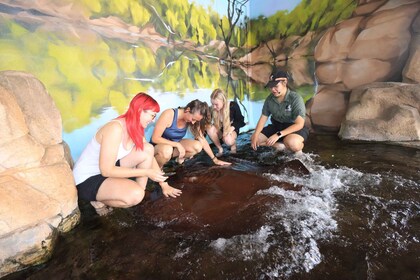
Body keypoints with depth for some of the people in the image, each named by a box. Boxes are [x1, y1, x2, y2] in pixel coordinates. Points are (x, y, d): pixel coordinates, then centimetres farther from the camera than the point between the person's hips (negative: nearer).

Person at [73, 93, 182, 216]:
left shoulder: (136, 129, -3)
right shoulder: (115, 128, -28)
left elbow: (150, 157, 5)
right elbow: (107, 170, -29)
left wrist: (164, 184, 2)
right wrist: (146, 172, -26)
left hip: (107, 170, 8)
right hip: (87, 180, -8)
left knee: (148, 149, -9)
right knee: (135, 195, -31)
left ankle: (140, 192, 0)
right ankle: (100, 201, -3)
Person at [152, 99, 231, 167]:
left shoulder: (192, 118, -11)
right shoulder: (169, 114, -27)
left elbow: (202, 139, -7)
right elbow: (155, 138, -26)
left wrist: (215, 159, -8)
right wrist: (177, 144, -32)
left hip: (174, 145, 5)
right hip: (159, 146, -5)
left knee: (198, 146, -21)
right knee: (167, 150, -41)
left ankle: (180, 158, 7)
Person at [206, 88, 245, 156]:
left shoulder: (233, 105, -21)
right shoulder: (212, 110, -19)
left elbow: (240, 121, -11)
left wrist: (232, 128, -27)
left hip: (231, 130, -2)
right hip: (220, 130, 2)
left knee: (228, 140, -37)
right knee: (210, 129, -33)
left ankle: (233, 144, 4)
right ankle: (220, 149, -10)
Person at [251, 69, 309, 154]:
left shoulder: (296, 98, -21)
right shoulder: (269, 99, -5)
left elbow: (299, 124, -27)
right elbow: (263, 118, 0)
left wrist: (278, 135, -36)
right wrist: (255, 135, -16)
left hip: (295, 128, -6)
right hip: (276, 126, 6)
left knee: (291, 142, -40)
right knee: (254, 139, -7)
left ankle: (299, 146, -3)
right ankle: (283, 146, -8)